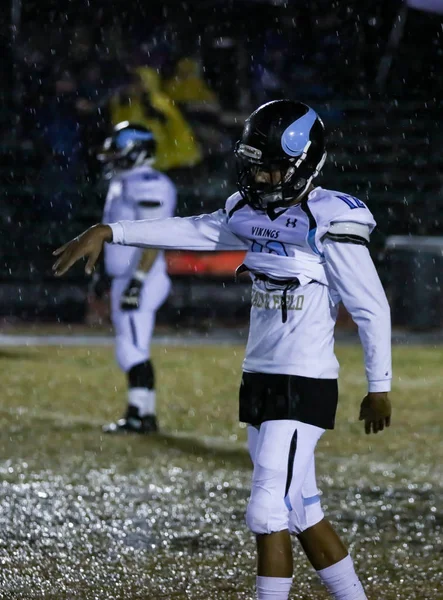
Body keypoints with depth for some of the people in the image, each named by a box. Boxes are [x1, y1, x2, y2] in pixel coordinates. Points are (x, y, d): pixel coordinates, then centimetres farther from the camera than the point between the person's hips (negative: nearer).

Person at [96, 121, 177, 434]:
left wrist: (138, 280, -25)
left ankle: (141, 415, -10)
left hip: (141, 278, -10)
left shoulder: (147, 185, -15)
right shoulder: (124, 184, 17)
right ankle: (143, 414, 14)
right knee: (133, 350, 11)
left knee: (133, 349, -11)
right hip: (125, 278, 10)